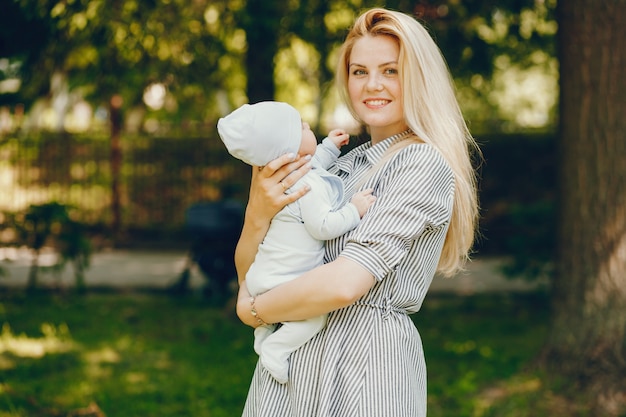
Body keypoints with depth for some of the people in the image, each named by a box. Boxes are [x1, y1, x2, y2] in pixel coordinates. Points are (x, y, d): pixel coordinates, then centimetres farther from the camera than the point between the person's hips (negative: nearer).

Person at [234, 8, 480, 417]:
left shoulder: (424, 164, -11)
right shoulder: (338, 166, 10)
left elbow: (344, 283, -21)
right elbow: (249, 274, 9)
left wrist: (253, 310, -6)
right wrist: (257, 215, -11)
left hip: (365, 361, -6)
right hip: (290, 362, 6)